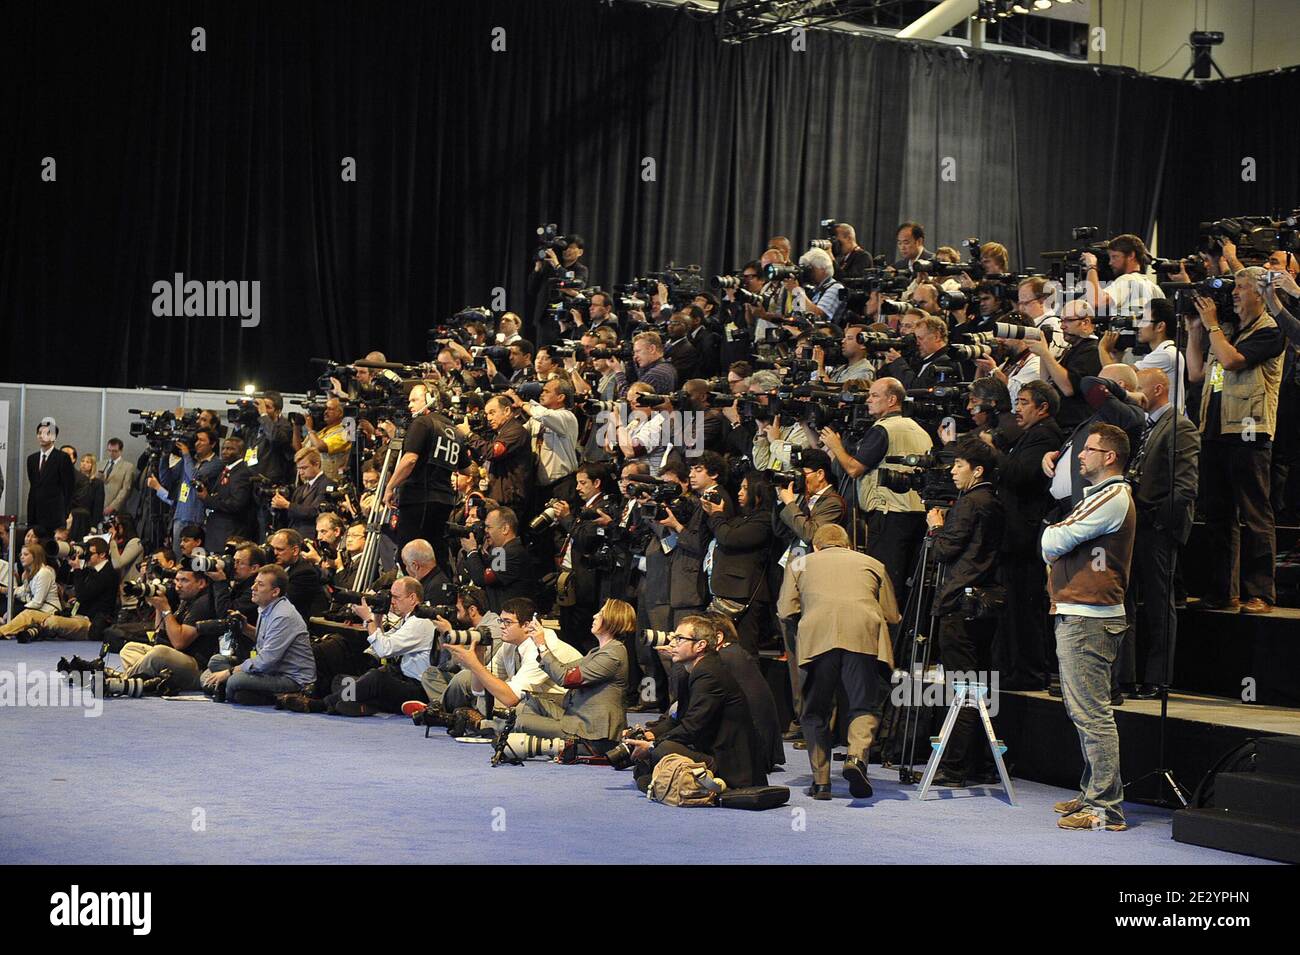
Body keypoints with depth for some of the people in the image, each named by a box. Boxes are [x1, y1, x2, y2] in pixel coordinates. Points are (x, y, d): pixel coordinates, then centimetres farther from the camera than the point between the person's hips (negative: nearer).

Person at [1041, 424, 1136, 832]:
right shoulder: (1101, 495, 22)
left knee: (1092, 713, -10)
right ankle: (1093, 794, 24)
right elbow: (1053, 550, 19)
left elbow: (1052, 544, -16)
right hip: (1078, 615, 11)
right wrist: (1055, 542, -2)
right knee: (1083, 711, 16)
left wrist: (1049, 533, 5)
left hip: (1088, 620, -11)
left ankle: (1106, 807, -9)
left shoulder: (1112, 497, -13)